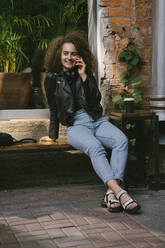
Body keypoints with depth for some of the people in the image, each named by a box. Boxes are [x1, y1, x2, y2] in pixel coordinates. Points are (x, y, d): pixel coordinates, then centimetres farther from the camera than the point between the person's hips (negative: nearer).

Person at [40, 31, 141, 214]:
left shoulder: (86, 73, 15)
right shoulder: (52, 78, 9)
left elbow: (96, 99, 2)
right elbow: (53, 109, 16)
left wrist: (84, 76, -4)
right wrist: (53, 135, 20)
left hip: (97, 121, 4)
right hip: (76, 126, -3)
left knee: (121, 140, -29)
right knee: (95, 147, -37)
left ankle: (111, 194, -41)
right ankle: (121, 193, -52)